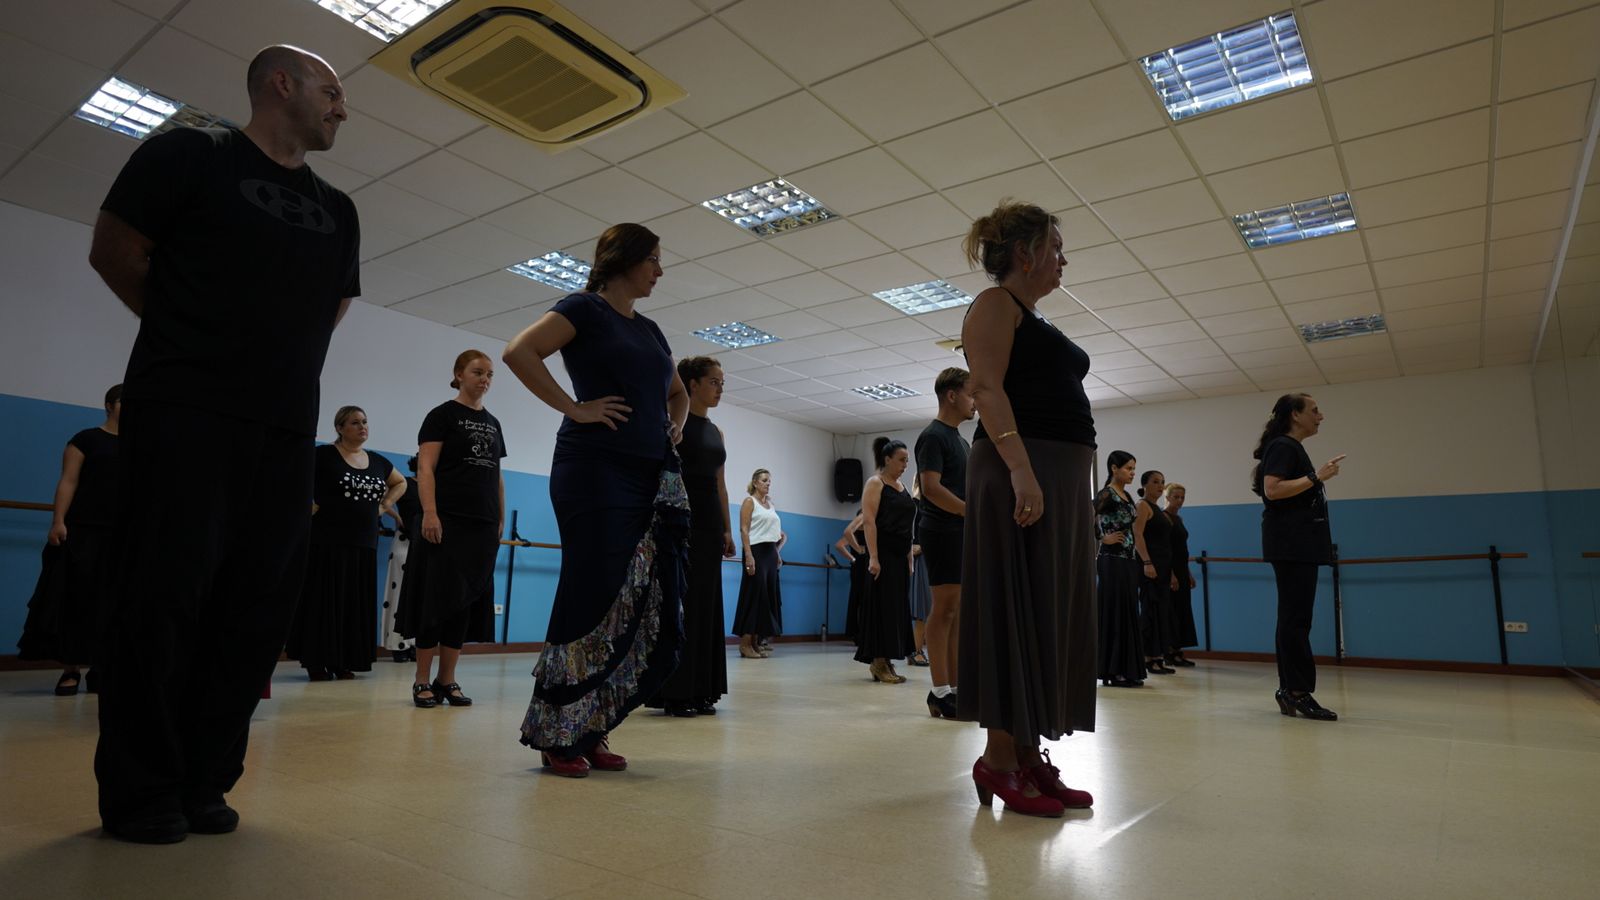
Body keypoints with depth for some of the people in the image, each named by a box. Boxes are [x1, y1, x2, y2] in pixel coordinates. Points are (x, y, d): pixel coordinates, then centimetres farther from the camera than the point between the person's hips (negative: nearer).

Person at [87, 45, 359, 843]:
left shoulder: (336, 210, 19)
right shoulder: (190, 155, 4)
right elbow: (115, 251, 4)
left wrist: (283, 352, 14)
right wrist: (194, 333, 10)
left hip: (286, 428, 5)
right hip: (185, 411, -5)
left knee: (257, 607, 1)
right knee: (164, 597, -4)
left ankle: (203, 782, 12)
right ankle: (140, 791, 7)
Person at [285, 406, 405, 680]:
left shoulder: (377, 462, 11)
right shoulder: (324, 455, -5)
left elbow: (400, 483, 26)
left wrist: (383, 506, 13)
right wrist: (307, 504, -13)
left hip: (364, 543, 5)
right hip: (327, 540, -5)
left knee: (355, 603, 7)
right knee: (325, 600, -1)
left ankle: (344, 662, 15)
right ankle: (317, 662, 7)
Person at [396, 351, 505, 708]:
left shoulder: (493, 423, 17)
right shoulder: (442, 415, 0)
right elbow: (425, 468, -8)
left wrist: (501, 520, 14)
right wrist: (429, 513, -19)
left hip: (483, 525, 6)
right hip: (448, 520, -6)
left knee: (469, 600, 6)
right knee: (439, 597, -5)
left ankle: (447, 680, 13)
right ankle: (422, 681, 5)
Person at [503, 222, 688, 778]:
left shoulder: (650, 330, 22)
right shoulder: (586, 309, 0)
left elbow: (678, 391, 34)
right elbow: (519, 351, -13)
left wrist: (676, 425, 15)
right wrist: (573, 408, -14)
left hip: (653, 478, 8)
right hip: (597, 469, -7)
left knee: (645, 608, 4)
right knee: (594, 600, -7)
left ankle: (591, 733, 14)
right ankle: (557, 737, 6)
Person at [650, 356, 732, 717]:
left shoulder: (716, 432, 17)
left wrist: (727, 528, 13)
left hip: (710, 521, 8)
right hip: (680, 515, -8)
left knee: (706, 604, 8)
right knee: (678, 603, -5)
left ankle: (700, 691, 16)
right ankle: (674, 693, 3)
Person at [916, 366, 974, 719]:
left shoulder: (961, 440, 21)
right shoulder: (933, 436, -7)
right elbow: (931, 487, -18)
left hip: (963, 532, 9)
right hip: (942, 531, -9)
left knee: (959, 612, 8)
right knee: (945, 608, -7)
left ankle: (955, 688, 12)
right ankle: (940, 691, -2)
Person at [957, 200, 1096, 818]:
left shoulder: (1034, 320, 25)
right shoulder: (996, 304, -2)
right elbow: (988, 390, -15)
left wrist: (1070, 487, 20)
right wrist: (1020, 468, -27)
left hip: (1062, 476, 10)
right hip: (1020, 472, -10)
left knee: (1053, 612, 7)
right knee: (1017, 608, -9)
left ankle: (1028, 753, 13)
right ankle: (998, 758, -2)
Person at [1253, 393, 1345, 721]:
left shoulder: (1292, 448, 22)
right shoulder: (1282, 446, -8)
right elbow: (1272, 489, -22)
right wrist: (1316, 476, -21)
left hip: (1300, 546, 10)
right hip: (1290, 545, -10)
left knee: (1295, 618, 8)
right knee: (1295, 619, -10)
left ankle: (1289, 690, 11)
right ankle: (1298, 691, -8)